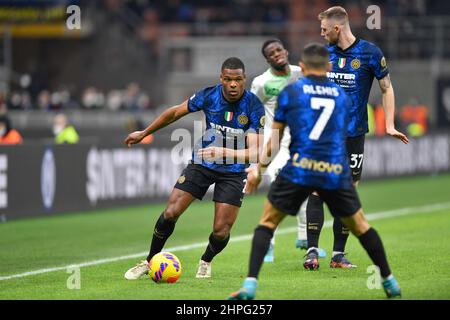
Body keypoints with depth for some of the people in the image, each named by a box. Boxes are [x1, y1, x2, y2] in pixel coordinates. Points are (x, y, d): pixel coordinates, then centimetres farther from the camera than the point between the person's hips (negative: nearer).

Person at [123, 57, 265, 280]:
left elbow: (254, 152, -26)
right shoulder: (209, 96, -13)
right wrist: (144, 134, 13)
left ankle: (205, 262, 27)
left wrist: (224, 152, -44)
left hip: (233, 171, -2)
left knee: (221, 232, -7)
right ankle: (150, 261, 13)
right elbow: (175, 112, 5)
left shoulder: (254, 107, -20)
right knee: (170, 213, -9)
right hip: (202, 163, 2)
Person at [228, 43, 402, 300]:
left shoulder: (290, 93, 8)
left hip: (299, 170, -2)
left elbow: (275, 138, 9)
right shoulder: (343, 96, 15)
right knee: (359, 225, 19)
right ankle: (390, 282, 26)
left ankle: (250, 285, -5)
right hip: (337, 172, 2)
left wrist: (260, 168, 20)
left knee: (267, 221, 9)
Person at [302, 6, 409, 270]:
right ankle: (312, 251, -3)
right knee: (317, 191, -7)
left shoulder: (370, 53, -4)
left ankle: (338, 255, 9)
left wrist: (390, 126, -3)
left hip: (354, 135, -2)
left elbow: (386, 88, 4)